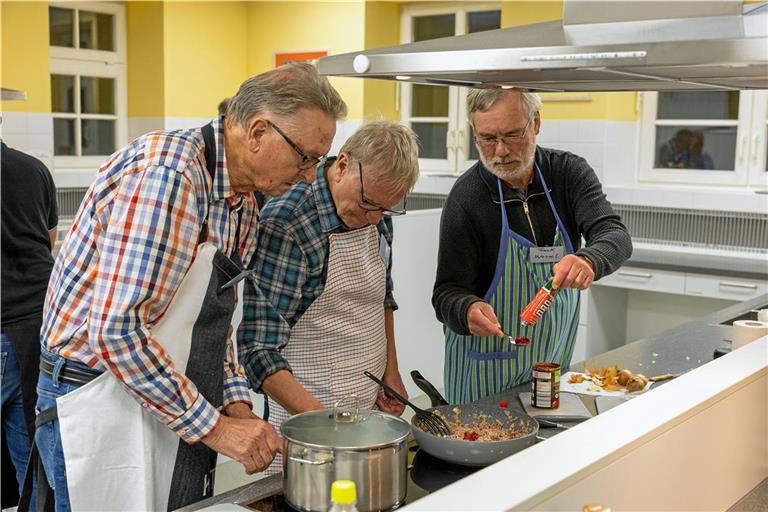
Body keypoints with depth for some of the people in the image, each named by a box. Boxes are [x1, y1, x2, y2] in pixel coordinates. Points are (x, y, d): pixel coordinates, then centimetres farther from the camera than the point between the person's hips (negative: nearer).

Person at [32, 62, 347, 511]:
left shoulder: (246, 204, 7)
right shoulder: (165, 172, -22)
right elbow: (117, 330, -27)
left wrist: (237, 405, -1)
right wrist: (214, 426, -21)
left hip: (177, 412, 8)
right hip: (101, 403, -8)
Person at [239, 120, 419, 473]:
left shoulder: (377, 213, 0)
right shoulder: (284, 222, -23)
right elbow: (258, 348, -24)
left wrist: (391, 371, 9)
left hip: (373, 404, 7)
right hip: (306, 409, -7)